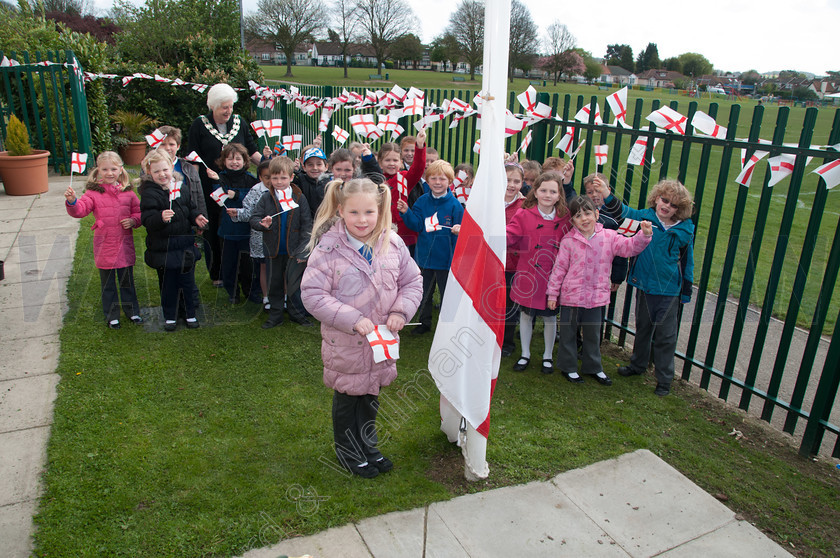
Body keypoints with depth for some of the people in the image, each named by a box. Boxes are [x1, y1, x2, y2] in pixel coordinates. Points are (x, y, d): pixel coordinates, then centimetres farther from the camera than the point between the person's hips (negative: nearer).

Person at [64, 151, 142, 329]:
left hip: (124, 246, 1)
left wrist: (133, 221, -9)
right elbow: (80, 210, -17)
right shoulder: (94, 192, -5)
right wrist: (72, 201, -38)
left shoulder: (127, 192, 3)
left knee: (127, 281, 15)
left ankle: (132, 311, 31)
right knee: (108, 284, 11)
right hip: (104, 247, -1)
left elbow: (139, 212, 11)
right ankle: (112, 316, 25)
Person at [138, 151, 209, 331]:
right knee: (169, 284, 8)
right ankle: (169, 317, 26)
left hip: (186, 244, 4)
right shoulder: (149, 193, -11)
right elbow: (147, 220, -21)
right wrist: (161, 218, -40)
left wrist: (196, 217, -2)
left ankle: (191, 313, 29)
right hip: (164, 247, -4)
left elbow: (191, 208, 18)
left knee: (188, 281, 13)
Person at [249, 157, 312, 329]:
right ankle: (275, 315, 26)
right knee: (274, 283, 12)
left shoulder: (299, 198, -6)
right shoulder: (266, 198, -2)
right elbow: (253, 218, 0)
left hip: (293, 250, -1)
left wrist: (302, 250, -12)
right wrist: (262, 224, -24)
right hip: (273, 250, 2)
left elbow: (307, 225, -6)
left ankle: (296, 313, 26)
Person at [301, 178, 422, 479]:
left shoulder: (393, 244, -6)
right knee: (347, 398, 16)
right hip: (344, 342, -4)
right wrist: (352, 319, -25)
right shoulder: (328, 247, -18)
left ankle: (368, 445, 45)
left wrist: (401, 311, -14)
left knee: (371, 396, 22)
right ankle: (348, 451, 40)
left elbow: (412, 281, 3)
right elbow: (312, 294, -19)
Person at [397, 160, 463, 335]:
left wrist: (458, 231, -29)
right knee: (424, 292, 17)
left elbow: (460, 231, -7)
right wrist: (406, 212, -18)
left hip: (445, 257, -4)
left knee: (447, 293, 8)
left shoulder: (454, 204, -9)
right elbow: (417, 225, -4)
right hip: (425, 255, 4)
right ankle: (424, 323, 35)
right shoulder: (422, 201, 0)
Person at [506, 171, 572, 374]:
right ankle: (525, 354, 31)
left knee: (550, 317, 12)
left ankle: (548, 356, 32)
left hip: (552, 277, 0)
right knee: (526, 314, 13)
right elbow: (509, 237, -12)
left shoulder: (564, 219, -2)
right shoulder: (524, 215, -5)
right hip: (528, 276, 0)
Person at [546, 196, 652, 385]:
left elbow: (630, 247, -10)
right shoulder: (569, 240, -8)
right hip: (572, 296, -2)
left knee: (593, 334, 18)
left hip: (597, 297, 2)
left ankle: (593, 367, 36)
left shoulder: (609, 237, -2)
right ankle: (568, 367, 30)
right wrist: (552, 292, -4)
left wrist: (644, 235, -29)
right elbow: (559, 267, -5)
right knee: (568, 333, 11)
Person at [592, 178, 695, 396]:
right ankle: (638, 364, 42)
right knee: (642, 327, 20)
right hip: (645, 285, 2)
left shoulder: (685, 230, -7)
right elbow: (621, 212, -20)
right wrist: (607, 195, -40)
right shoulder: (644, 217, -6)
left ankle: (664, 379, 23)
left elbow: (687, 262, 2)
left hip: (670, 290, -2)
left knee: (665, 335, 6)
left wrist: (686, 293, 6)